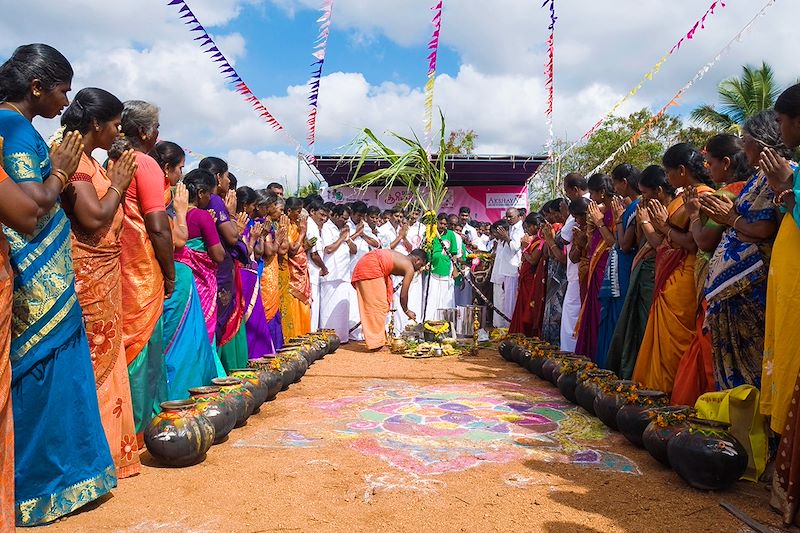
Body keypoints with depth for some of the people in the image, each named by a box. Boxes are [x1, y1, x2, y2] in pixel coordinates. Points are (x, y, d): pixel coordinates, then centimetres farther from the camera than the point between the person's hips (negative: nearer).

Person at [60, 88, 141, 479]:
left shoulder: (88, 160, 16)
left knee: (105, 359, 14)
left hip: (104, 275, 10)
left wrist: (115, 183, 6)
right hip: (87, 277, -10)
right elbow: (95, 217, -21)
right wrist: (117, 185, -8)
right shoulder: (73, 159, -13)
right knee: (93, 363, -3)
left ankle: (110, 446, 26)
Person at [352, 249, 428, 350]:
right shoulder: (410, 268, -2)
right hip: (370, 267, -10)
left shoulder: (400, 258, 22)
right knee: (378, 306, -3)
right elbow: (403, 294, -3)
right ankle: (377, 343, 0)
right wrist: (406, 310, 13)